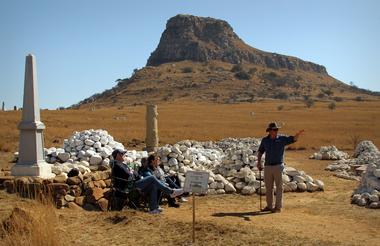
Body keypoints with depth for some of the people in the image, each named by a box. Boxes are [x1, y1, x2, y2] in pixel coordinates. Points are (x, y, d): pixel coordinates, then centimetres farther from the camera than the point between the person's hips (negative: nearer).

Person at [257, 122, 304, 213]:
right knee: (268, 187, 11)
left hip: (278, 166, -3)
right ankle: (269, 206, 22)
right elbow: (260, 151, 17)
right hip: (267, 167, 3)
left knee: (279, 187, 1)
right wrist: (259, 162, 6)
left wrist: (299, 133, -35)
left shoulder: (282, 139, -2)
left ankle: (278, 207, 7)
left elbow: (294, 139, -15)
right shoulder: (265, 140, 5)